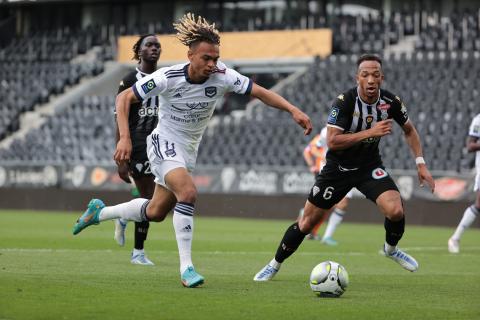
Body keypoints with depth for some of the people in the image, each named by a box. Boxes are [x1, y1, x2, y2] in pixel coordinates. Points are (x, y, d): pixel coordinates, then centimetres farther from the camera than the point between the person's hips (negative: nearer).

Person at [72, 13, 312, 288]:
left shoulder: (222, 76, -17)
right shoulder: (168, 78, -24)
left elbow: (261, 93, -15)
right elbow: (124, 98, -15)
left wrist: (294, 110, -29)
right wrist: (124, 138, -26)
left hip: (190, 149, 5)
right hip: (165, 143, -5)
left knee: (156, 213, 13)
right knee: (188, 193, -30)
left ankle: (100, 212, 39)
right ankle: (186, 267, -23)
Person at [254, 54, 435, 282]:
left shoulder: (391, 102, -13)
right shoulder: (344, 101, -24)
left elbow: (409, 130, 7)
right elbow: (332, 141, -30)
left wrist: (420, 163, -1)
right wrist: (369, 132, -34)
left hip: (369, 165, 2)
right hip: (338, 167, -2)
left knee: (395, 210, -22)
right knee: (307, 222, 2)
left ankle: (391, 249, 11)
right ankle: (275, 265, 24)